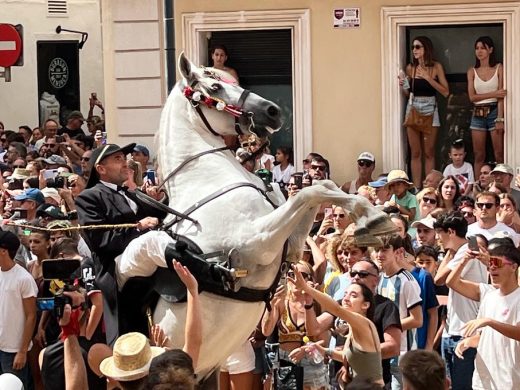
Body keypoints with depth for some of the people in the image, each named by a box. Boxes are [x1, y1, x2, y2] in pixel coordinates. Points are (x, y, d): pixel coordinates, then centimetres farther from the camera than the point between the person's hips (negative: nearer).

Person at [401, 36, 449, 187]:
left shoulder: (436, 67, -2)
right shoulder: (410, 68, 5)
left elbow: (445, 92, -7)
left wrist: (428, 78, -13)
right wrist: (403, 86, -5)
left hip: (430, 109, -2)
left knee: (429, 153, -1)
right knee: (415, 153, 1)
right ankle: (416, 188, 3)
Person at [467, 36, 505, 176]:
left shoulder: (499, 68, 0)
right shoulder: (472, 72, 10)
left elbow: (501, 96, -7)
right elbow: (472, 97, 1)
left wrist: (500, 119, -15)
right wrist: (493, 94, -11)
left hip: (494, 112, -3)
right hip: (478, 114, 3)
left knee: (499, 155, -5)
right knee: (479, 156, 4)